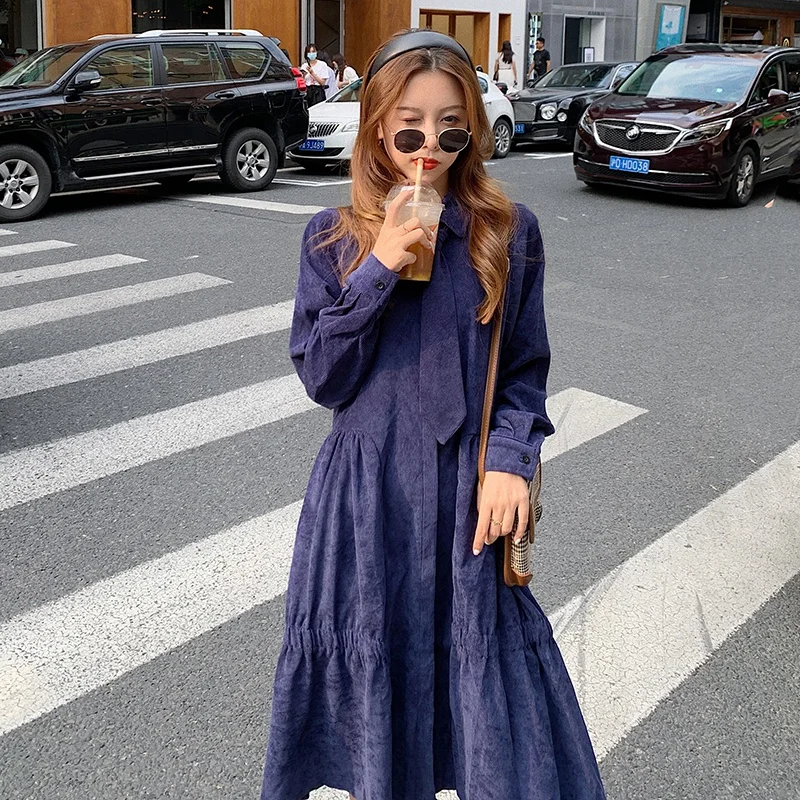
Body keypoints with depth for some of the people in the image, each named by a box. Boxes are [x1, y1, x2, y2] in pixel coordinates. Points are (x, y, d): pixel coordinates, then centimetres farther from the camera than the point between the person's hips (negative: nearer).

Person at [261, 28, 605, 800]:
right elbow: (321, 377, -6)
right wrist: (376, 271, -15)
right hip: (366, 486, 1)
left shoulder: (508, 233, -2)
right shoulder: (334, 237, -2)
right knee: (372, 660, 12)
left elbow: (524, 371, 5)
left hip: (467, 486, 0)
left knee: (484, 659, 6)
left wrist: (510, 460, -9)